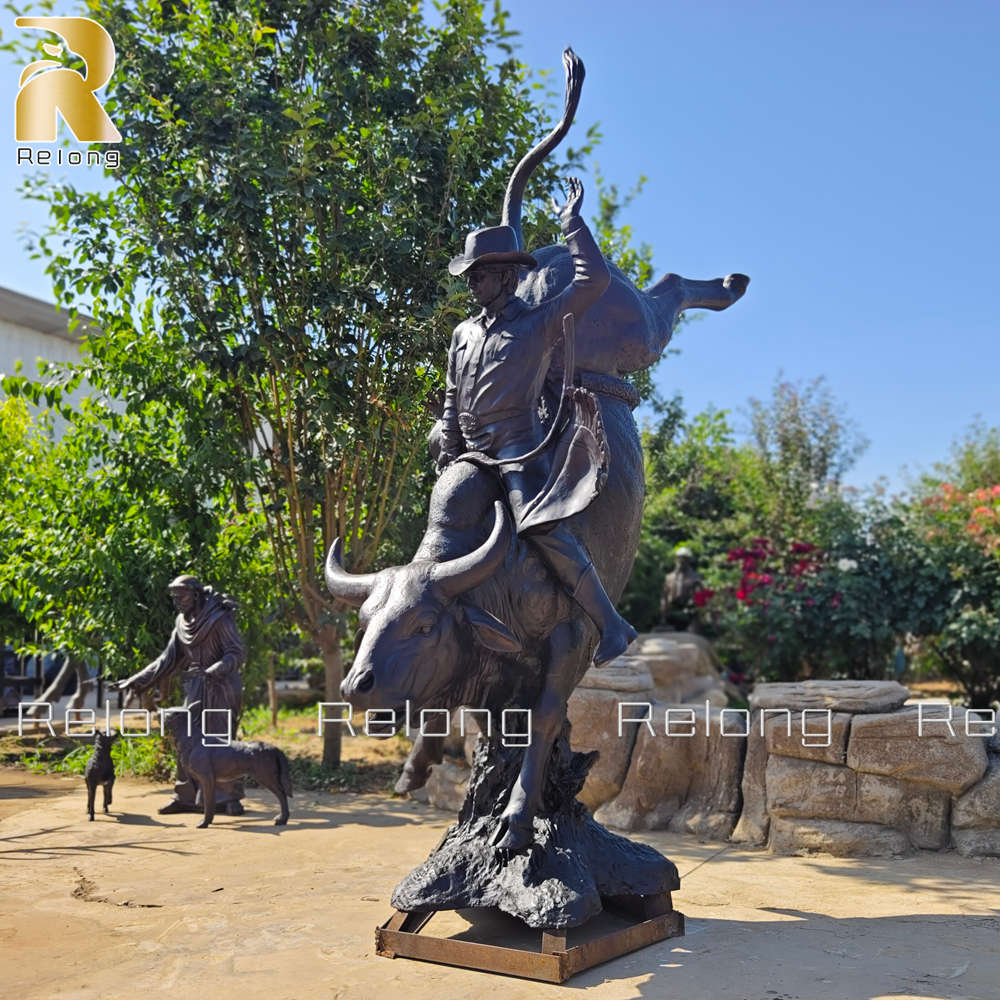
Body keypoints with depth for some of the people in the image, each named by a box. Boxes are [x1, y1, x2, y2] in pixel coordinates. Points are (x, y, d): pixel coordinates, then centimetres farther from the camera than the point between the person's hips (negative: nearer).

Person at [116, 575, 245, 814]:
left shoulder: (219, 618, -14)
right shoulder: (182, 622, 7)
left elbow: (237, 653, -18)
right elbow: (169, 659, 13)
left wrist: (212, 671, -34)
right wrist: (136, 681, 8)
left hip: (222, 688, -7)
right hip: (196, 689, 7)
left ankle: (230, 797, 1)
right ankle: (186, 797, 14)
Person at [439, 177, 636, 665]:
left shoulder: (539, 323, 4)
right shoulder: (463, 334, 21)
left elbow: (594, 280, -7)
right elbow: (452, 404, 25)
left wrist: (572, 222, 1)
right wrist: (447, 458, 15)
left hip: (521, 449, -7)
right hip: (473, 456, 7)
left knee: (543, 529, -26)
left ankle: (611, 624, -20)